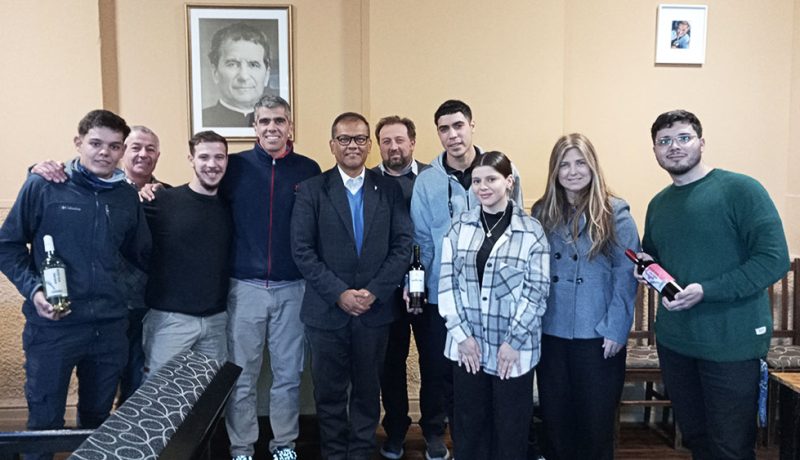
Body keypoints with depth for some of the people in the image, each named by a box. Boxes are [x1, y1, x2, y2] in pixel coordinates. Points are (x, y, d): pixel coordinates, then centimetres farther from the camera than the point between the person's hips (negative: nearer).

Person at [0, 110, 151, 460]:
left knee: (97, 420, 20)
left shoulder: (128, 196, 5)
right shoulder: (43, 186, -6)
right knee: (45, 422, 10)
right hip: (52, 326, -3)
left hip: (110, 327, 4)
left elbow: (142, 255, 15)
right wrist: (32, 289, -14)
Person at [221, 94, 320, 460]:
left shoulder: (308, 169, 2)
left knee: (288, 375, 11)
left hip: (293, 288, 1)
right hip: (245, 287, 0)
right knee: (241, 377, 8)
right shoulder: (235, 166, 0)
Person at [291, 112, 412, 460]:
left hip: (375, 310, 1)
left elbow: (403, 245, -2)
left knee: (368, 392, 13)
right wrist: (339, 294, -14)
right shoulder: (311, 190, -1)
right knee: (329, 394, 12)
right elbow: (302, 251, -6)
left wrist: (375, 292, -12)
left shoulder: (389, 189, 3)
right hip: (327, 311, -1)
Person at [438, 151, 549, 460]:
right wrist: (461, 334, -6)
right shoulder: (460, 227, 2)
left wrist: (514, 342, -10)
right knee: (469, 426, 14)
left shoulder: (532, 231, -5)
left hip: (514, 348, -2)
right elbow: (446, 283, 1)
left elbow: (536, 292, -7)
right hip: (467, 345, 2)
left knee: (511, 430, 12)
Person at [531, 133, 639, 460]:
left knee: (596, 419, 9)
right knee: (554, 416, 14)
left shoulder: (615, 213, -4)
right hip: (550, 333, 3)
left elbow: (626, 276, -7)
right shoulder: (543, 213, 7)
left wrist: (615, 330, -13)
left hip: (598, 335, -3)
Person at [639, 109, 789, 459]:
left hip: (732, 343, -5)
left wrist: (705, 290, -23)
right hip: (673, 341, 6)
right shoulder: (658, 204, 10)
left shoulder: (740, 189, -9)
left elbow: (775, 259, -16)